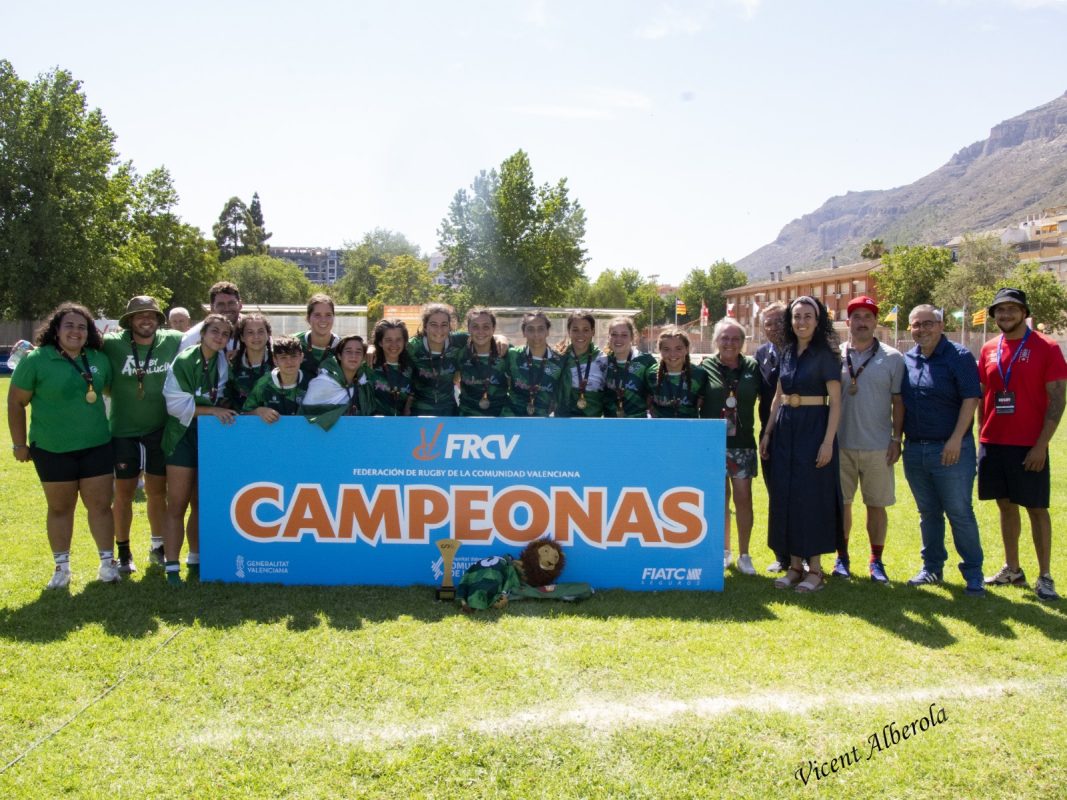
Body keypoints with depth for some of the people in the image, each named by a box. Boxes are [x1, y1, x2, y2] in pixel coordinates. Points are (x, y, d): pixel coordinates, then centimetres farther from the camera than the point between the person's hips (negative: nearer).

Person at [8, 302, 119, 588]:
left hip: (96, 446, 3)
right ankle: (61, 567, 22)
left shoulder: (99, 359, 2)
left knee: (100, 505, 5)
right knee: (60, 508, 10)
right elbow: (16, 403, -4)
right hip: (53, 450, -2)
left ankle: (108, 562, 17)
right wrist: (19, 444, -2)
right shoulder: (36, 360, -9)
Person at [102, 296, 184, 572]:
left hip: (160, 430, 2)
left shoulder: (173, 342, -4)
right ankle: (123, 551, 24)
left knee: (158, 492, 13)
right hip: (123, 431, -2)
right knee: (124, 493, 8)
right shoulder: (112, 344, -10)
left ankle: (158, 547, 29)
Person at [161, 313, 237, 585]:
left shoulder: (225, 362, 5)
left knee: (201, 504, 12)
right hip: (183, 437, -5)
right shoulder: (183, 361, -10)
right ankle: (172, 567, 2)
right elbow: (176, 404, -15)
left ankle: (195, 560, 23)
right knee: (177, 506, -2)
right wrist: (213, 410, -18)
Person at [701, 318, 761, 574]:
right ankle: (724, 551, 22)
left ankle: (744, 555, 12)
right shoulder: (706, 367, 0)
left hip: (742, 443, 0)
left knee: (743, 497, 1)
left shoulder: (752, 367, 3)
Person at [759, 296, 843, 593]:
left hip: (813, 428, -6)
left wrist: (828, 441, -17)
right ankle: (795, 564, 16)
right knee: (786, 496, 7)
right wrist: (767, 433, 11)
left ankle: (815, 568, 7)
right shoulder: (787, 353, 11)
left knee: (812, 496, -2)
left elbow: (835, 402, -9)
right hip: (785, 428, 6)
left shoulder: (825, 354, -6)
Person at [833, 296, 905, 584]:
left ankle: (876, 561, 20)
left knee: (876, 504, 7)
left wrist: (897, 439, -3)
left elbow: (898, 402, 3)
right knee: (841, 503, 8)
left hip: (878, 446, -1)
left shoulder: (892, 358, 2)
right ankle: (842, 557, 22)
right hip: (841, 443, 1)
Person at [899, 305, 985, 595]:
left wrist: (956, 439, -18)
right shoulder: (906, 360, 9)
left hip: (950, 450, -5)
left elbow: (971, 398, -12)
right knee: (928, 513, 14)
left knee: (960, 513, 0)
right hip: (914, 449, 5)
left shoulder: (959, 356, -7)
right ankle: (932, 567, 26)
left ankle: (973, 573, 11)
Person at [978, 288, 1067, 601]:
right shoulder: (988, 350, 8)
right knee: (1006, 505, 13)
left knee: (1036, 508, 1)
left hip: (1028, 446, -5)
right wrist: (981, 436, 9)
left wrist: (1041, 445, -14)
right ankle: (1012, 569, 24)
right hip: (993, 443, 5)